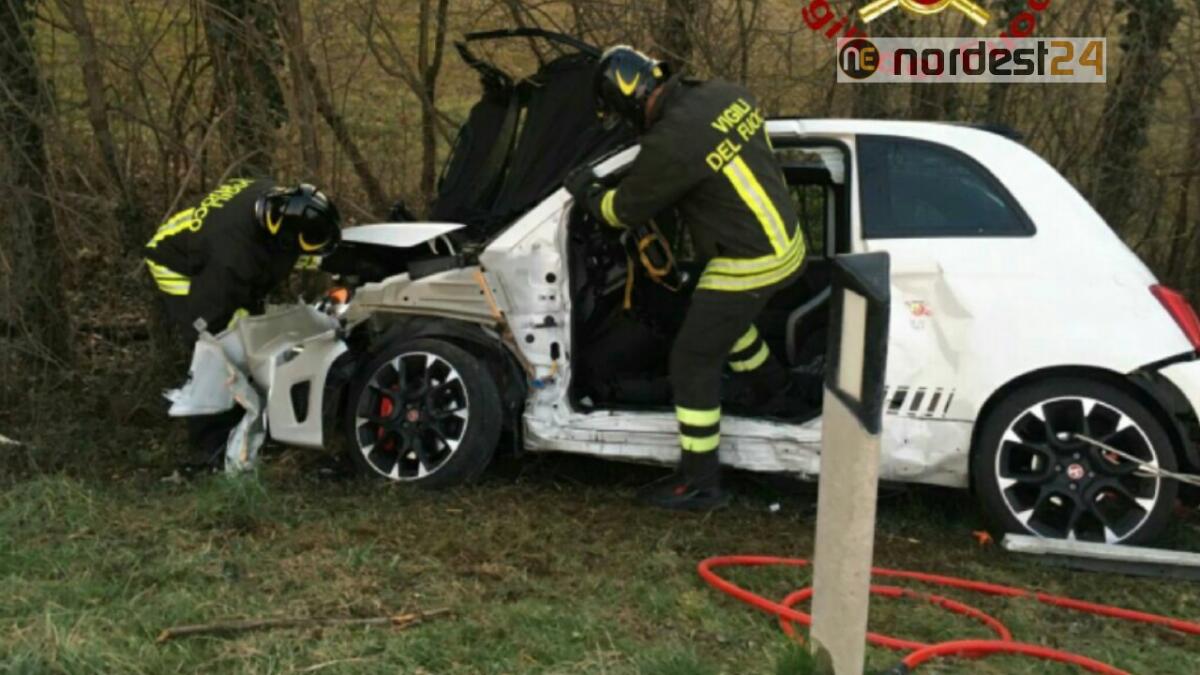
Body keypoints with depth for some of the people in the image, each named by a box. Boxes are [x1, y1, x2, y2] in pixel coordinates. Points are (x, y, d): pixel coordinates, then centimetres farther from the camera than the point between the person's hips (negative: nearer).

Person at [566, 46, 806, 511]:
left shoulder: (672, 142, -26)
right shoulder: (726, 95, -2)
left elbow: (624, 209, -10)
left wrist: (586, 192, 10)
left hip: (749, 264, -9)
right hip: (785, 241, 9)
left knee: (693, 363, 3)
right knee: (722, 316, 33)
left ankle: (700, 482, 14)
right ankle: (774, 385, 56)